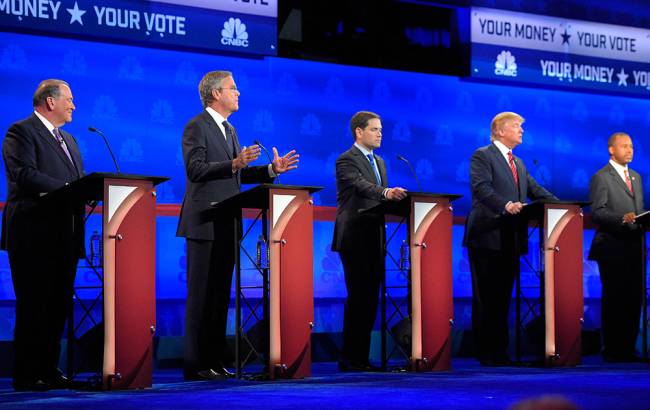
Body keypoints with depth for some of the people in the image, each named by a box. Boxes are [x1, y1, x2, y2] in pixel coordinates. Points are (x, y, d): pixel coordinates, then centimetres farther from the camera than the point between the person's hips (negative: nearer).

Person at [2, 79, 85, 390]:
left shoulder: (68, 140, 24)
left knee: (59, 305, 8)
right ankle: (27, 375, -2)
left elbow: (79, 182, 21)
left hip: (65, 234, 8)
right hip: (35, 234, -8)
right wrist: (67, 189, -21)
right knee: (34, 305, -6)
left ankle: (48, 369, 15)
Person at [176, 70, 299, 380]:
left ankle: (216, 360, 13)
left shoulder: (229, 130, 20)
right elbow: (195, 169, -18)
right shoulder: (196, 127, -7)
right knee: (202, 296, -6)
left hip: (227, 225, 9)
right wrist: (233, 164, -27)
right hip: (206, 223, -9)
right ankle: (196, 365, -4)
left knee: (221, 294, 9)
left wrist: (272, 169, 9)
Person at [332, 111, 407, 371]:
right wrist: (387, 193, -42)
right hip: (355, 238, -8)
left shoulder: (379, 162, 20)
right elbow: (362, 185, -26)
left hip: (375, 239, 8)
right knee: (358, 297, -9)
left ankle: (362, 357, 10)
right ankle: (350, 359, -5)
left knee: (371, 299, 6)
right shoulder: (346, 161, -7)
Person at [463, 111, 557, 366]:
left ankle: (500, 352, 12)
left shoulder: (518, 164, 22)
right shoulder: (482, 156, -3)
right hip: (488, 238, -8)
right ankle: (485, 353, -2)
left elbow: (537, 191, 17)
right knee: (485, 298, -4)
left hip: (511, 240, 8)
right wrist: (505, 205, -33)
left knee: (503, 297, 9)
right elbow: (482, 188, -18)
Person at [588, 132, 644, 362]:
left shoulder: (636, 177, 20)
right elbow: (597, 212, -13)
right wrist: (622, 218, -27)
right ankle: (611, 350, 2)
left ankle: (628, 348, 13)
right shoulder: (601, 178, -4)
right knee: (614, 300, -4)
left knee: (634, 299, 6)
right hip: (613, 248, -7)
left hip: (634, 247, 7)